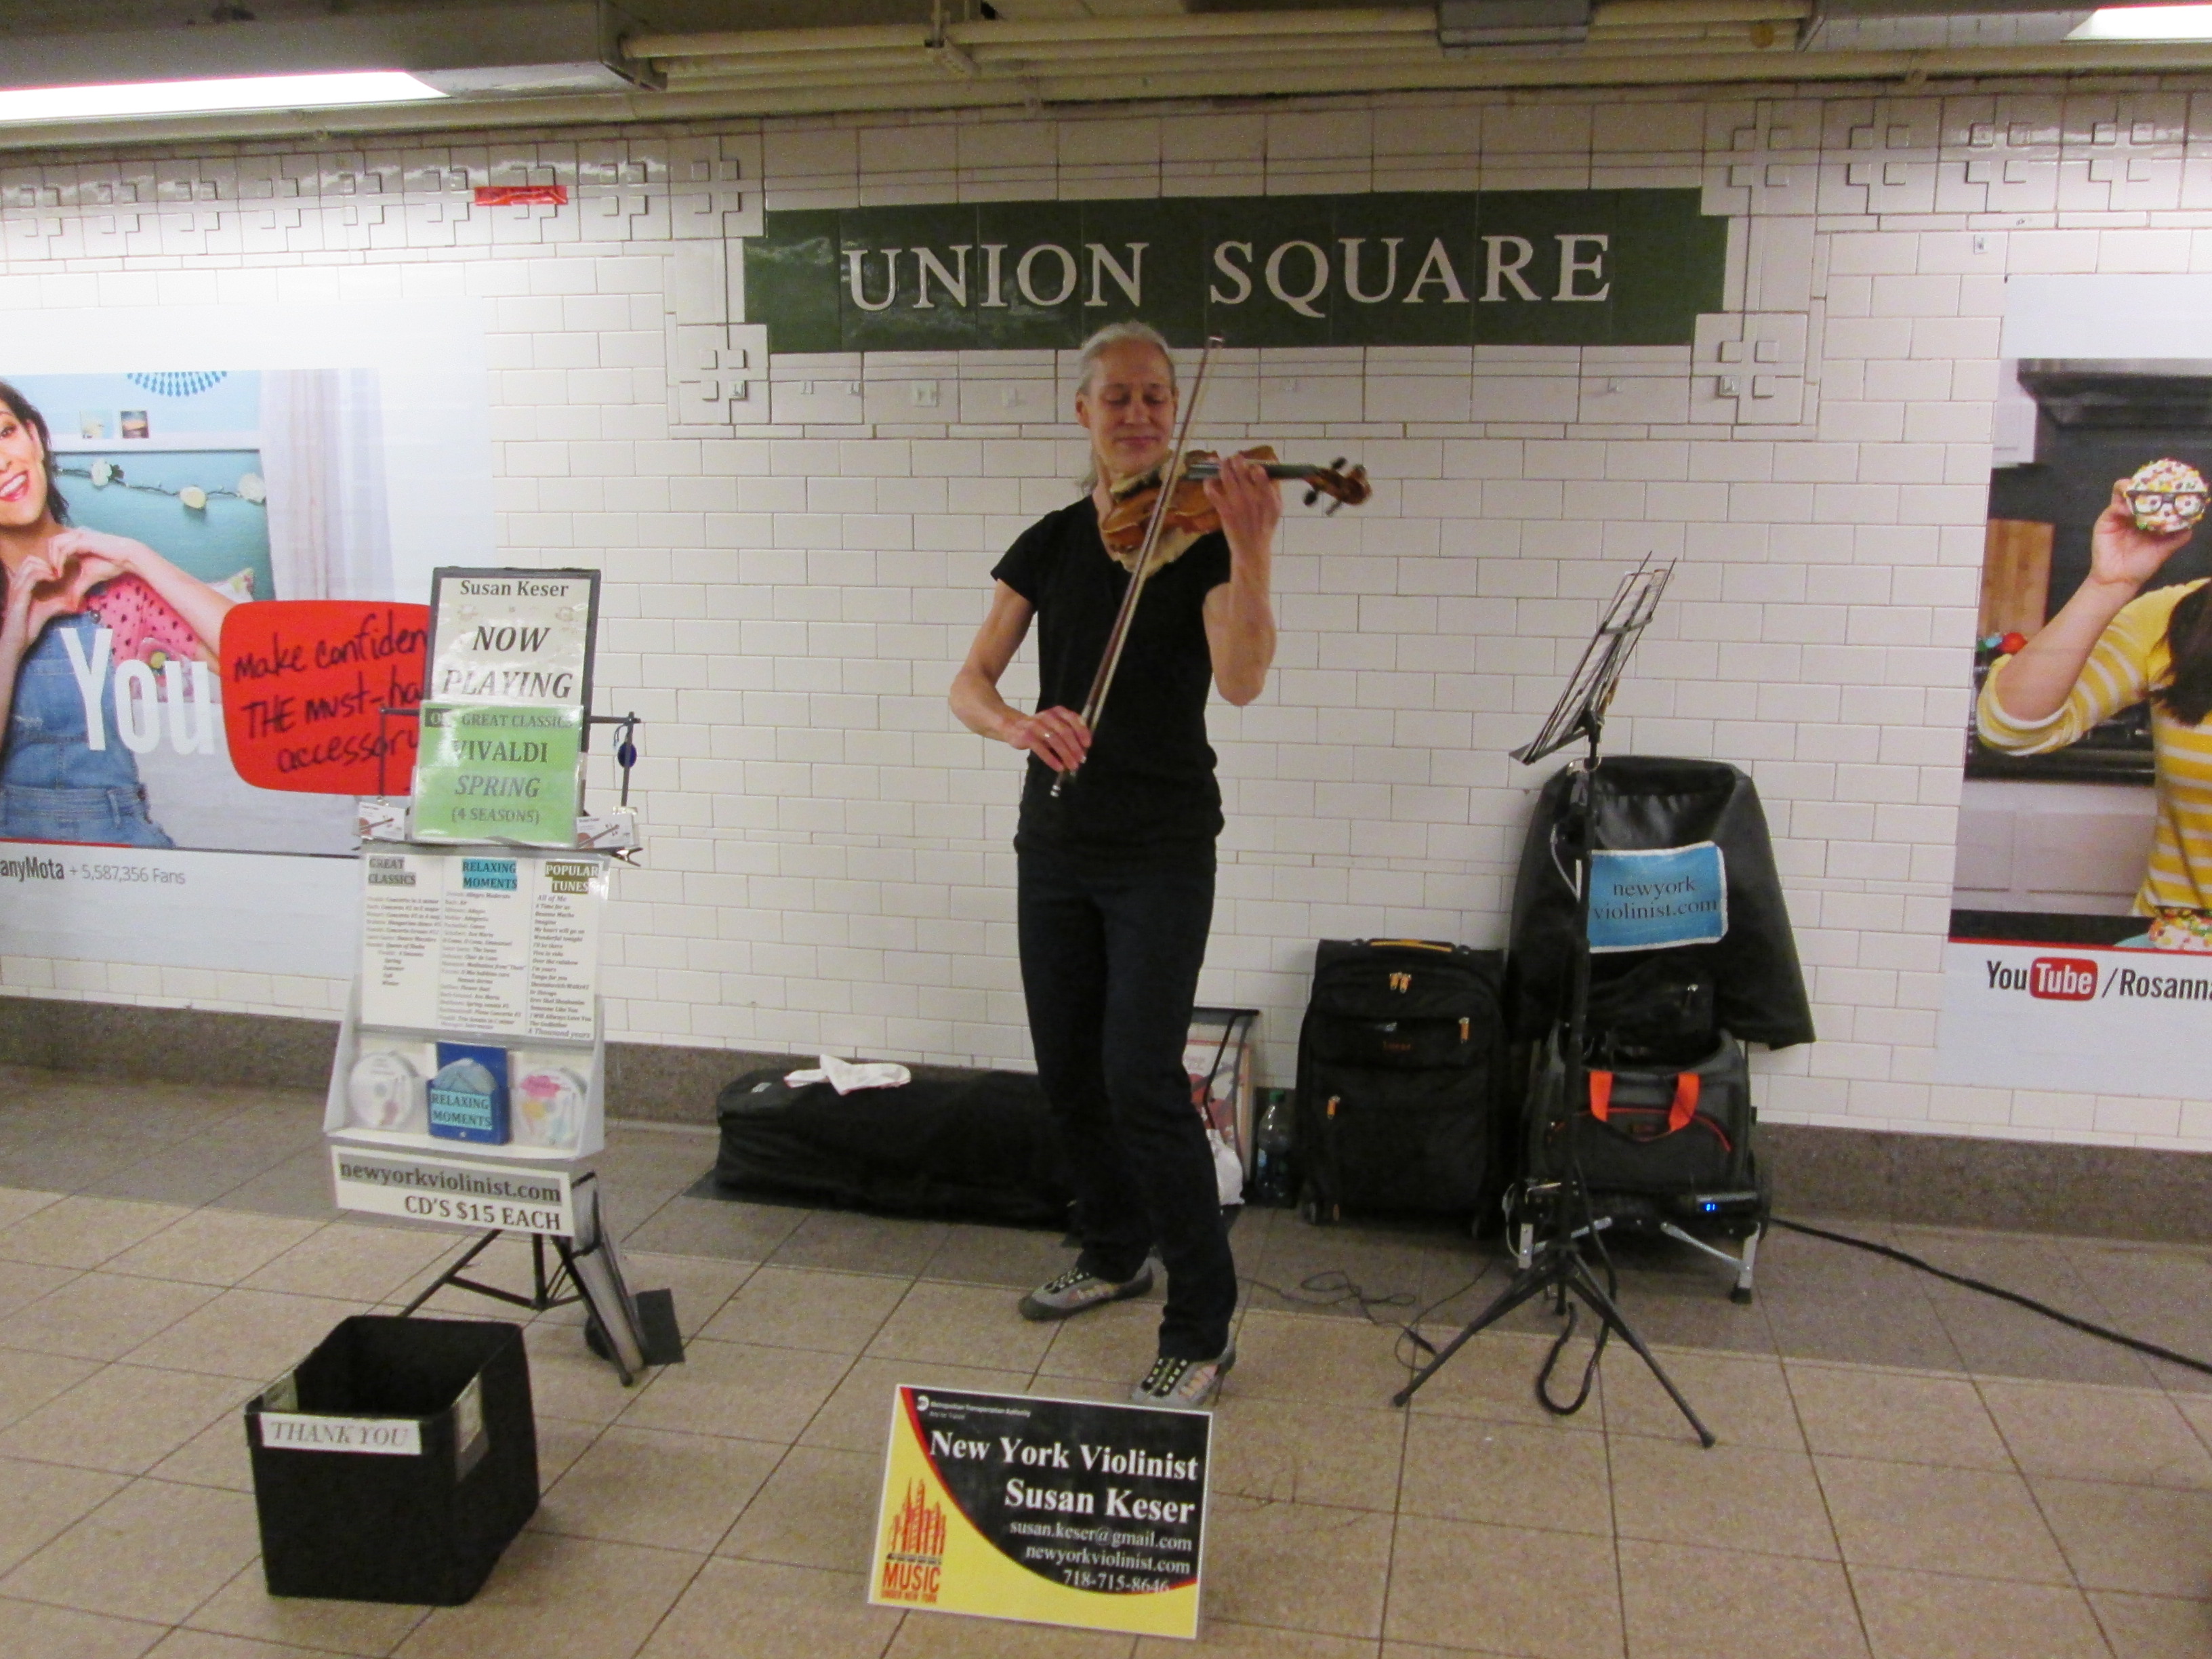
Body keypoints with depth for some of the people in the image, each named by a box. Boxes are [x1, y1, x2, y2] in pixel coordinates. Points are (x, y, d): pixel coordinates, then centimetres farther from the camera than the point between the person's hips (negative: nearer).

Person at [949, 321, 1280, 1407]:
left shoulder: (1204, 534, -5)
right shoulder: (1051, 544, 7)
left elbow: (1243, 681, -22)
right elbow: (969, 684, -1)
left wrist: (1250, 553, -35)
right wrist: (1017, 726, -23)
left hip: (1162, 848, -5)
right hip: (1057, 839, 5)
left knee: (1142, 1079, -11)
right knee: (1066, 1068, 13)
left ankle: (1202, 1327, 3)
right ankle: (1114, 1251, 37)